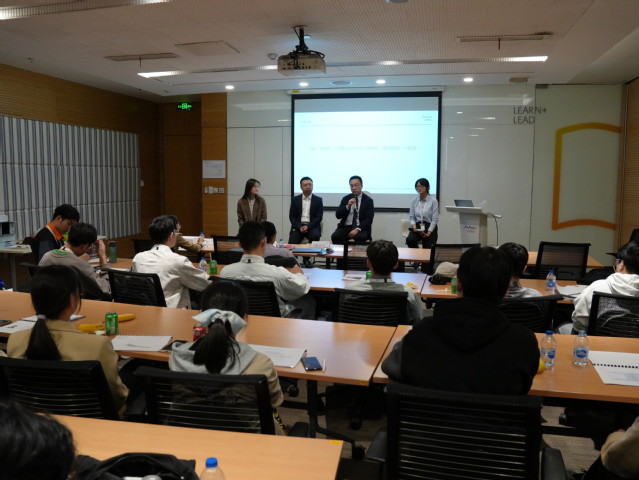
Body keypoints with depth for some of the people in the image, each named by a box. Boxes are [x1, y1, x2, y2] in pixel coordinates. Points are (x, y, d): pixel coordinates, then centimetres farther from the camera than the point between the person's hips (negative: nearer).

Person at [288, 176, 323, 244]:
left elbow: (319, 217, 0)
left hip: (312, 226, 0)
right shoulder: (295, 199, 10)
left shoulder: (318, 200, 6)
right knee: (292, 243, -25)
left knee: (315, 236, -32)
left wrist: (308, 226, -15)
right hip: (298, 226, 0)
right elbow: (292, 216, 5)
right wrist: (299, 227, -13)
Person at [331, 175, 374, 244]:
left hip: (361, 228, -2)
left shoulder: (368, 200, 3)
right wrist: (347, 206, -12)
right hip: (346, 227, 2)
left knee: (360, 237, -35)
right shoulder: (346, 199, 11)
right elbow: (338, 215, 5)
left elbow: (369, 219, -5)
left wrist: (357, 229, -20)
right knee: (335, 236, -27)